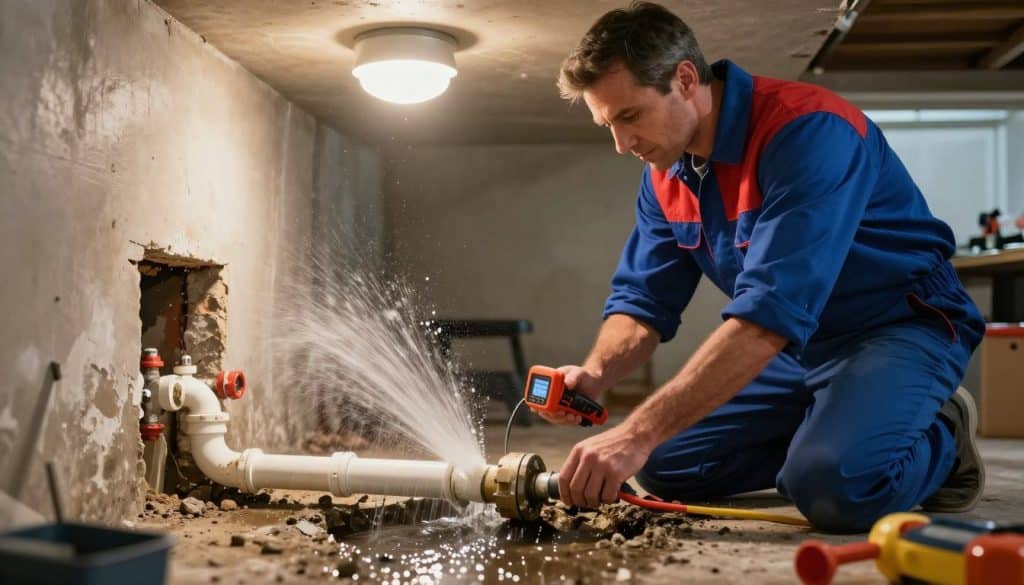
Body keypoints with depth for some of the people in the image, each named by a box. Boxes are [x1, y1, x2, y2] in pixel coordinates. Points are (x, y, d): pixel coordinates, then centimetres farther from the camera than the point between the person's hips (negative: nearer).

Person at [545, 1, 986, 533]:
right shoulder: (665, 174, -2)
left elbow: (771, 314, -38)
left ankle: (940, 442, -1)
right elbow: (642, 300, 1)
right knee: (661, 465, -1)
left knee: (835, 484, -34)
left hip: (901, 325, -7)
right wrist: (596, 375, -23)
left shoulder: (807, 131, -29)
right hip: (794, 347, 8)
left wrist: (639, 433, -42)